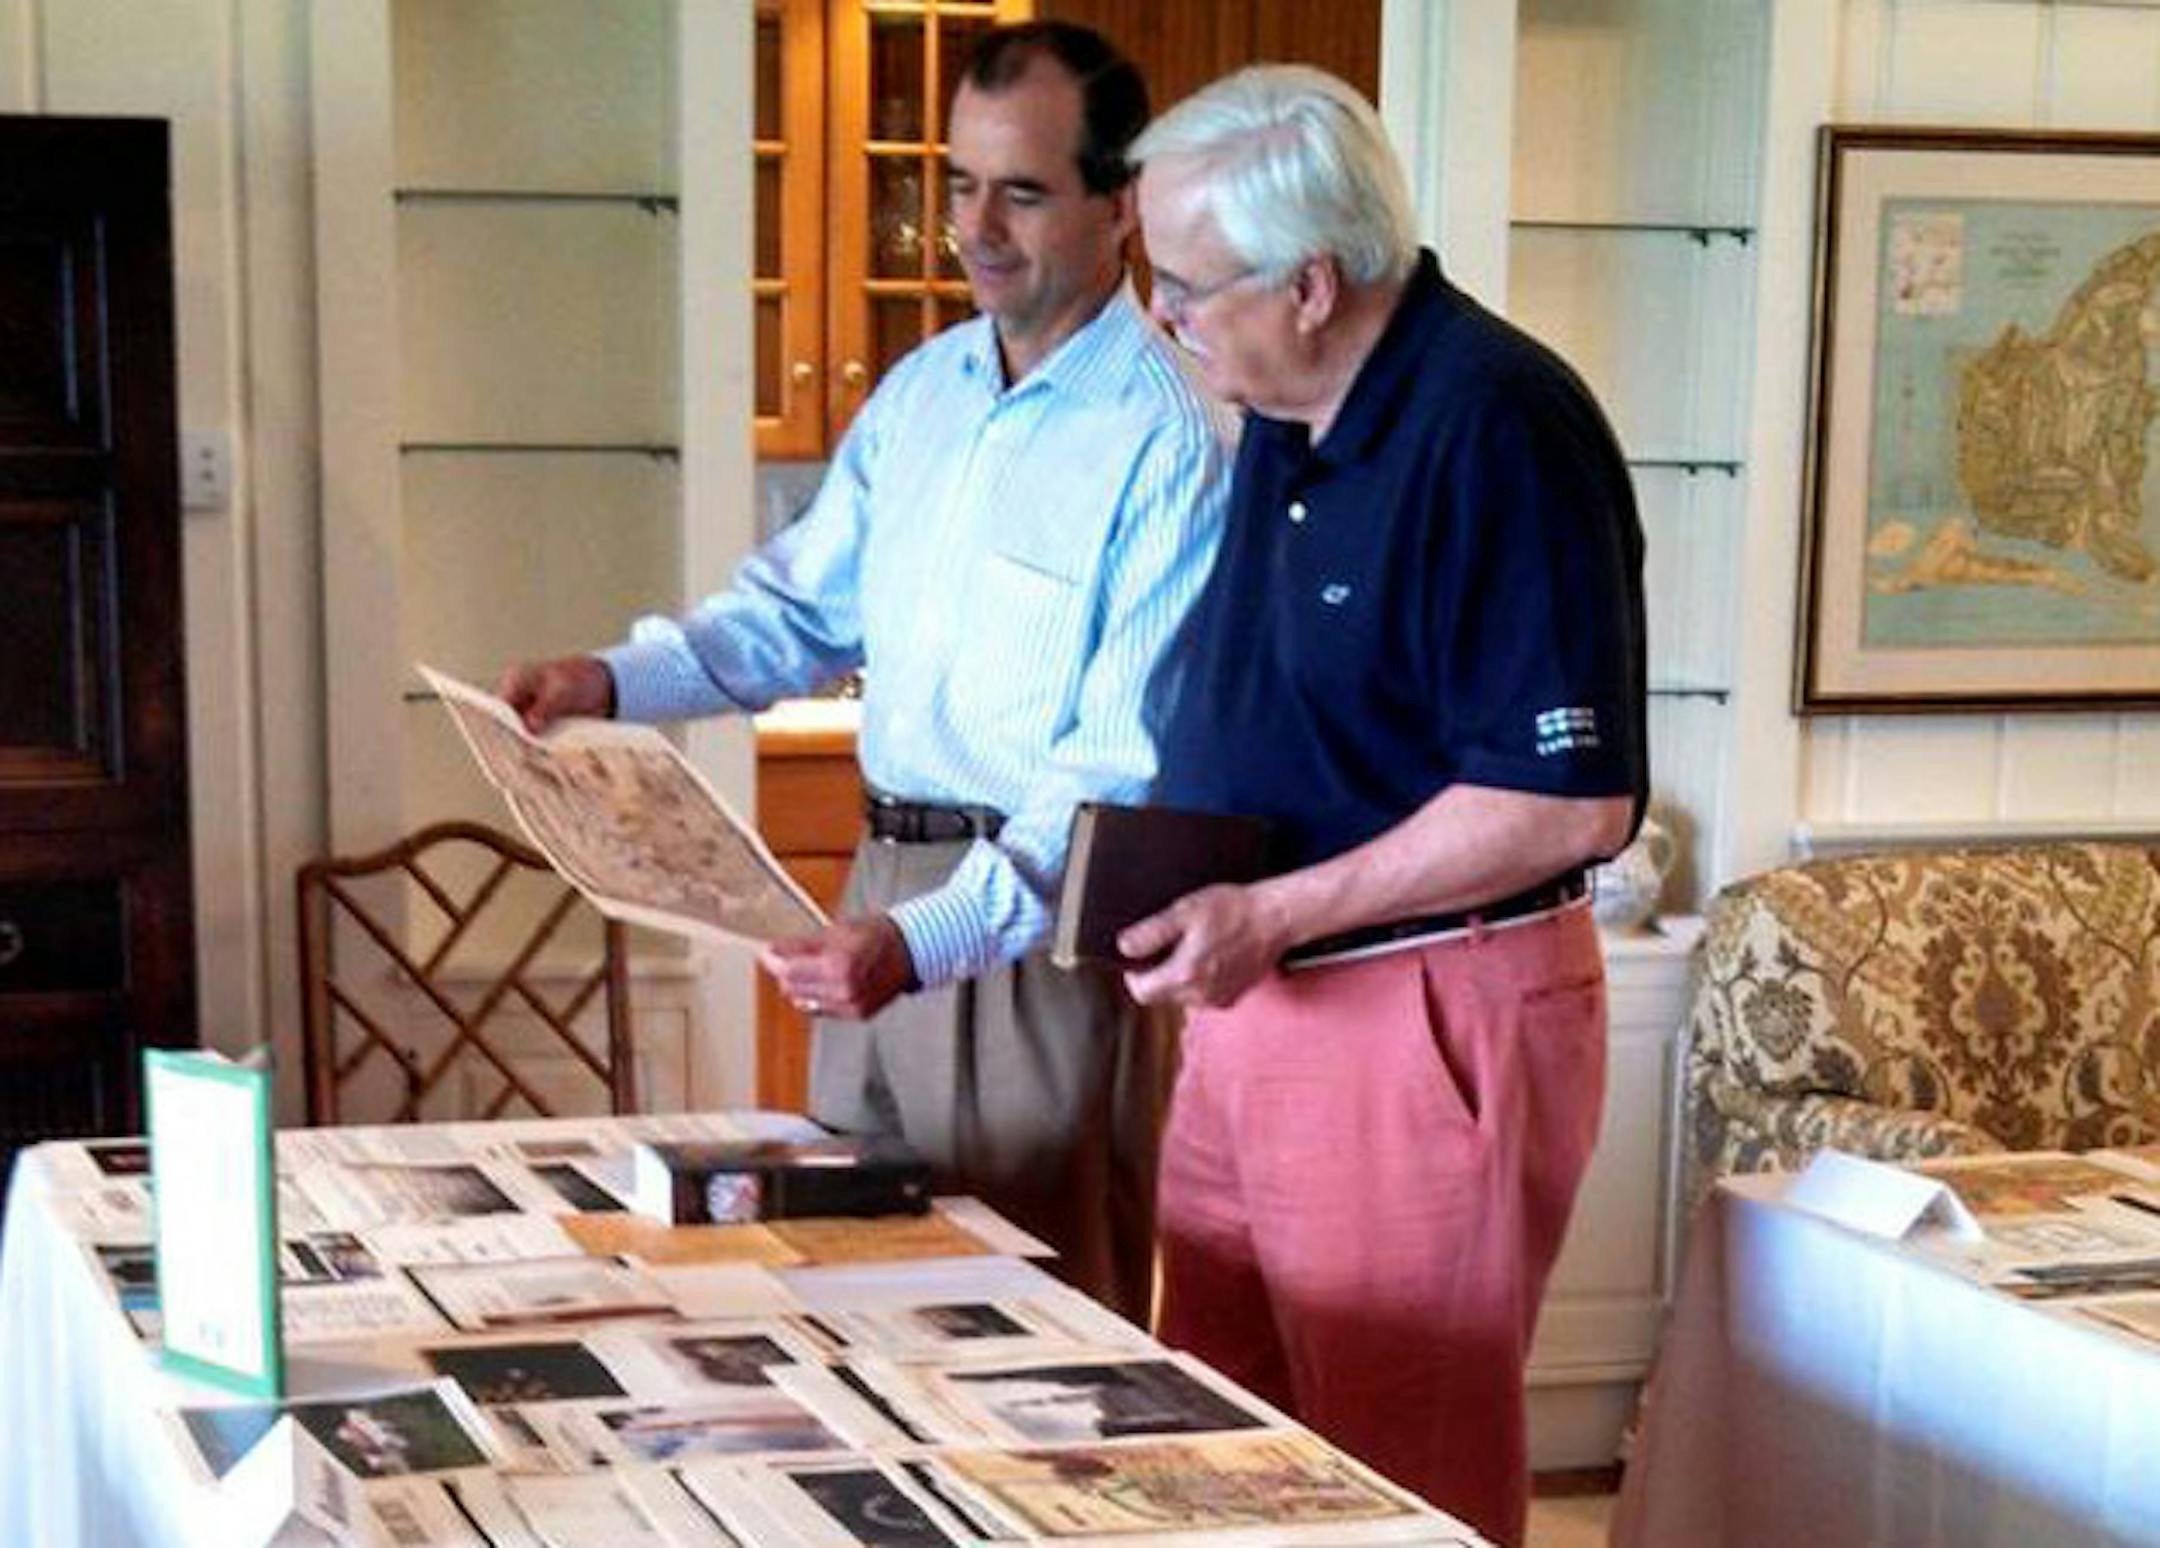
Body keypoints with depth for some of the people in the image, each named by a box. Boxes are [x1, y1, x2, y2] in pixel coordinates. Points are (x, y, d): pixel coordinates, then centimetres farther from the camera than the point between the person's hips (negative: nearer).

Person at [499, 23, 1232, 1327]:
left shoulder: (1173, 438, -17)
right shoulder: (923, 389, 9)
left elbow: (1129, 776, -21)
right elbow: (801, 609, 17)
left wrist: (927, 942, -32)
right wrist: (614, 680, -1)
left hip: (1042, 923, -7)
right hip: (887, 883, 7)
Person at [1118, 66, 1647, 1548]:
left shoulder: (1498, 428, -19)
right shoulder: (1289, 420, 9)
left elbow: (1570, 799, -22)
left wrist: (1272, 914, -22)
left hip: (1427, 1025, -9)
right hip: (1251, 1009, 9)